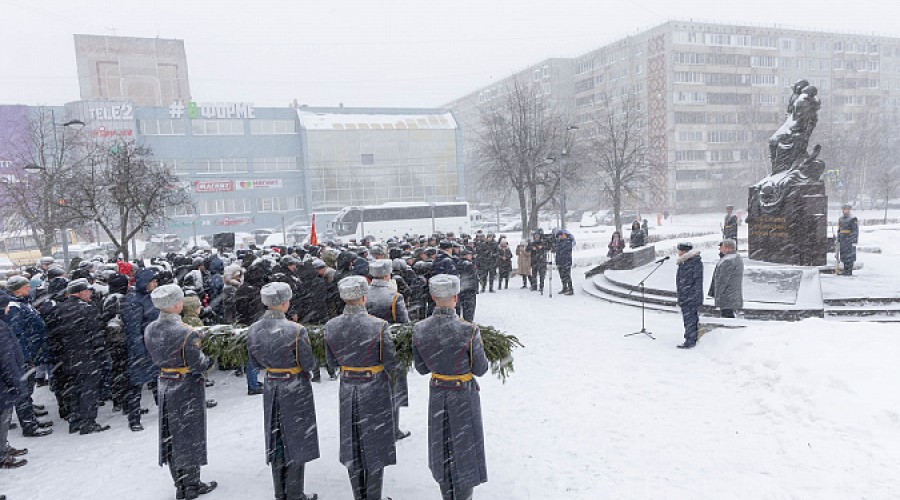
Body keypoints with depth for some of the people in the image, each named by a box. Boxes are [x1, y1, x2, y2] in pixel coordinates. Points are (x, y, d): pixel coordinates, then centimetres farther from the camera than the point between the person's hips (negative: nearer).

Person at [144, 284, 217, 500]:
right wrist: (209, 361, 1)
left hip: (165, 385, 6)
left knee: (171, 436, 16)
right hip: (187, 388, -6)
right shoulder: (186, 333, -25)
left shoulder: (150, 330, -3)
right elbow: (197, 364, -18)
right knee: (189, 435, 9)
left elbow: (156, 358, 8)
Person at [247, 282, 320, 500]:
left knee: (276, 440, 17)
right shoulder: (296, 330, -23)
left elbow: (257, 362, 6)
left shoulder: (253, 330, -6)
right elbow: (309, 364, -15)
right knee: (295, 441, 10)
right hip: (295, 390, -5)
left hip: (271, 388, 5)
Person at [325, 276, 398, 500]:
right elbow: (391, 364, -14)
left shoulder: (331, 326, -9)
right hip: (375, 390, -4)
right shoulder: (378, 326, -22)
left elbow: (332, 362, 3)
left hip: (347, 389, 4)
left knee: (352, 446, 18)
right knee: (375, 447, 13)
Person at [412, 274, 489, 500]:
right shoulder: (468, 331, -23)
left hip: (437, 394, 4)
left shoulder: (419, 329, -11)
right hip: (464, 396, -4)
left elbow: (421, 368, -1)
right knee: (464, 450, 14)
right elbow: (480, 370, -13)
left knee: (442, 451, 21)